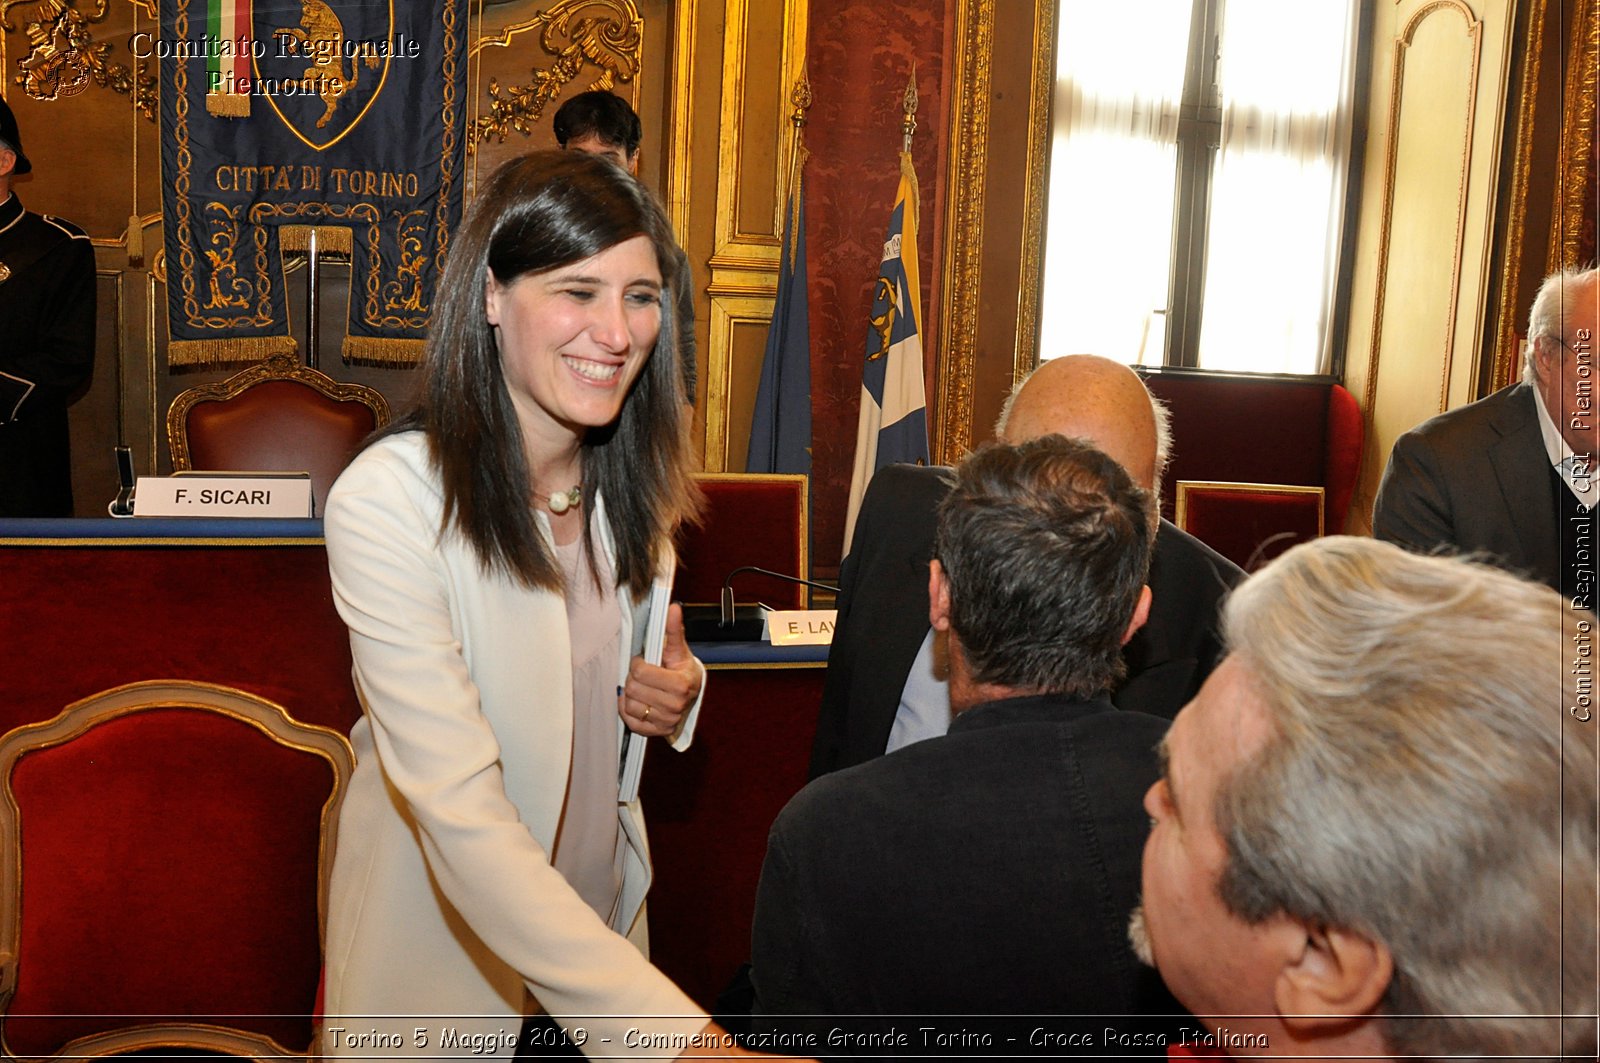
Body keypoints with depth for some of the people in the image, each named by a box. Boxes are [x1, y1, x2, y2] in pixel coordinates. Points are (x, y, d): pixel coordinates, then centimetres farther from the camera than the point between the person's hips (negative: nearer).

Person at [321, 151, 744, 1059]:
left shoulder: (630, 476, -4)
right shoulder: (387, 502, -26)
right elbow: (462, 820, -32)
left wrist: (674, 693, -13)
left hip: (604, 912, 5)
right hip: (444, 943, -5)